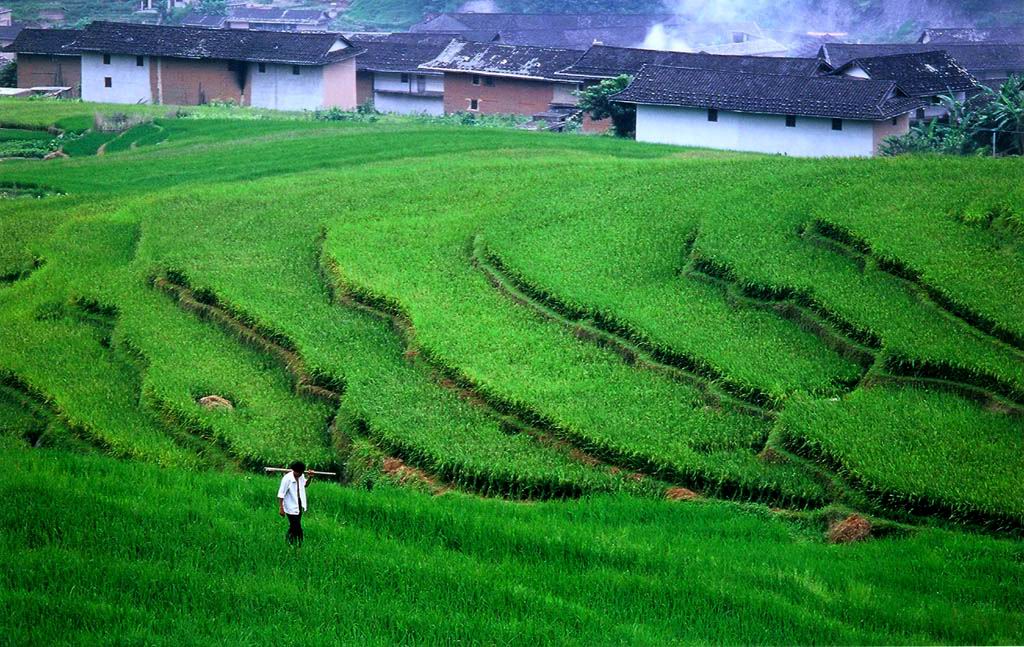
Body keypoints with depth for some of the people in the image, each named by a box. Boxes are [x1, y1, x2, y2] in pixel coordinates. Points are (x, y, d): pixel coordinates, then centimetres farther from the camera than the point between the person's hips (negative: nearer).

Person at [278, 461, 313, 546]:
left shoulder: (301, 476, -2)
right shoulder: (287, 478, -21)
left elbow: (305, 484, 21)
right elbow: (281, 494, -18)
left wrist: (309, 478, 0)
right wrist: (281, 508, -18)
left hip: (300, 506, 7)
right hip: (291, 508, -7)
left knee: (293, 526, 17)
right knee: (297, 527, -5)